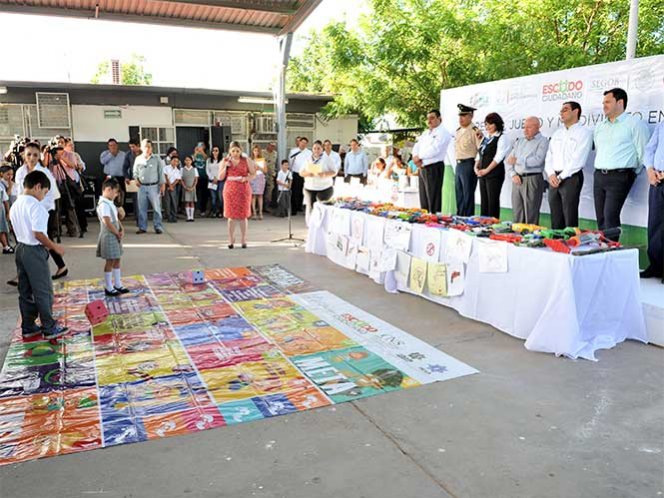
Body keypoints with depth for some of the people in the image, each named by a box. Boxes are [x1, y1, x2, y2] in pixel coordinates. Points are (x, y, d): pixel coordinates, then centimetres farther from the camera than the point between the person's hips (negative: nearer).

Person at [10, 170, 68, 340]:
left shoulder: (15, 205, 10)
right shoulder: (36, 206, -18)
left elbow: (18, 229, 15)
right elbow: (38, 234, -23)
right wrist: (55, 247, -12)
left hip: (20, 248, 9)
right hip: (34, 251, -9)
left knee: (25, 291, 14)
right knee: (43, 291, 1)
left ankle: (28, 327, 22)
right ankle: (49, 328, 8)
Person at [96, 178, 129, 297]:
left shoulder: (110, 203, 10)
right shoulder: (104, 204, -20)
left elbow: (116, 219, 15)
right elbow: (108, 223, -24)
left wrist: (122, 229, 0)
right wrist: (118, 234, -15)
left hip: (115, 236, 9)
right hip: (109, 236, -9)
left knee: (116, 260, 15)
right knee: (110, 261, 0)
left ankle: (117, 284, 25)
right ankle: (108, 288, 10)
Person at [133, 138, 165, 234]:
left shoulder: (157, 159, -1)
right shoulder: (138, 159, 7)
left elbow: (161, 173, 0)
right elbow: (135, 171, 17)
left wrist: (162, 184, -4)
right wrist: (136, 179, 0)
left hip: (154, 186, -3)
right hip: (142, 187, 3)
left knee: (156, 208, -1)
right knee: (142, 208, 6)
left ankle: (158, 227, 5)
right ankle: (142, 227, 15)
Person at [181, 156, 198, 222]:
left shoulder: (194, 169, 6)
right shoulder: (182, 169, 5)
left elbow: (196, 179, 3)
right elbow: (181, 180, 2)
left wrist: (192, 187, -9)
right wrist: (185, 187, -10)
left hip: (193, 188, 0)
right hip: (185, 188, 0)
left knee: (192, 202, 0)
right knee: (186, 202, -2)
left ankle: (192, 217, 2)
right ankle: (188, 217, 0)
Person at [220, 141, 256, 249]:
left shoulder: (246, 160, 4)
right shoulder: (225, 161, 8)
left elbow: (253, 173, 4)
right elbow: (220, 177, 5)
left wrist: (246, 178, -15)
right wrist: (226, 166, -8)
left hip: (243, 190, -1)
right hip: (230, 190, 1)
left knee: (243, 215, 1)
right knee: (231, 215, 1)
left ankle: (243, 240, 10)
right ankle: (231, 240, 9)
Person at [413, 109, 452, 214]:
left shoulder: (442, 133, -5)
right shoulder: (425, 134, 21)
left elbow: (434, 150, -17)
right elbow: (416, 147, 14)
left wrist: (419, 157, -7)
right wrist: (415, 157, -7)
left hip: (434, 167, -8)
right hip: (422, 168, 8)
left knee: (433, 198, -9)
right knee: (423, 199, 9)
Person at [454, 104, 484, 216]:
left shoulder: (475, 131, -11)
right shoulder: (458, 131, 15)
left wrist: (481, 137, -30)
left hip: (469, 165, -8)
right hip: (458, 165, 8)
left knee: (468, 195, -3)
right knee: (459, 195, 14)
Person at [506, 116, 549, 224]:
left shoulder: (543, 141, -1)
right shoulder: (519, 142, 19)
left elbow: (538, 160, -17)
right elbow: (509, 160, 13)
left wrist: (517, 160, -19)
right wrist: (513, 175, -3)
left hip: (533, 180, -6)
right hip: (517, 180, 6)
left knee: (531, 217, -5)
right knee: (516, 216, 6)